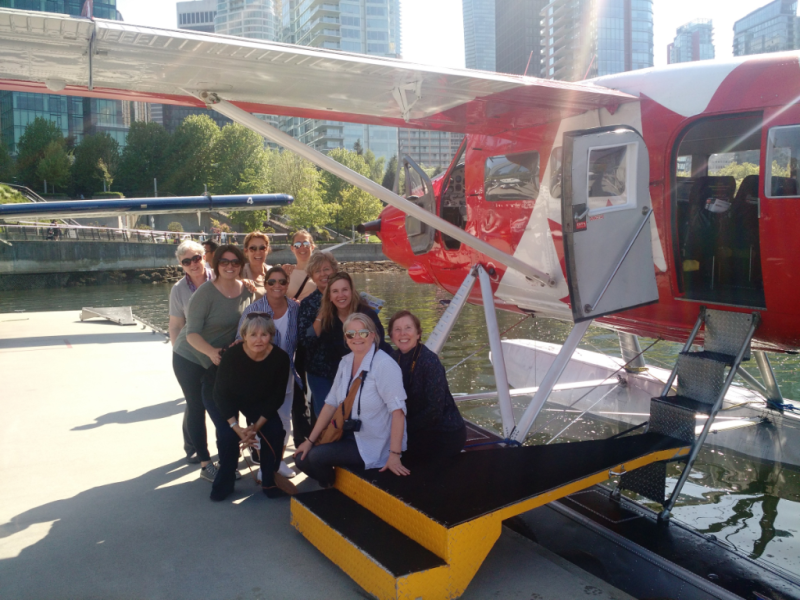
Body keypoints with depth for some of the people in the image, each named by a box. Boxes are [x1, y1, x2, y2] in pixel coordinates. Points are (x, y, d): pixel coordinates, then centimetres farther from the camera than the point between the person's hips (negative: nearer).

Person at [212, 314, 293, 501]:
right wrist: (236, 427, -28)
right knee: (227, 435, -24)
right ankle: (225, 482, 2)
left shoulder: (280, 358, -28)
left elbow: (276, 398, -16)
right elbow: (221, 394, -21)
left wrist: (256, 426, -23)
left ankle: (269, 481, 4)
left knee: (276, 431, -19)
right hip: (230, 403, -1)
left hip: (260, 404, 2)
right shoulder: (231, 355, -32)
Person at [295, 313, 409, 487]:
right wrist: (310, 440, 4)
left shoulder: (384, 364, -20)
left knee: (317, 456, -19)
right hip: (349, 436, 7)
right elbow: (331, 404, 7)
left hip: (373, 446, -7)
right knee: (302, 458, -1)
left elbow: (397, 410, -24)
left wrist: (395, 455, -28)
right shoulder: (346, 362, 3)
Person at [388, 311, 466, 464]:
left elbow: (434, 409, -22)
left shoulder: (429, 361, -22)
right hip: (420, 431, 7)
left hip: (445, 435, -6)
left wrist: (405, 428, -14)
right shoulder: (394, 358, -1)